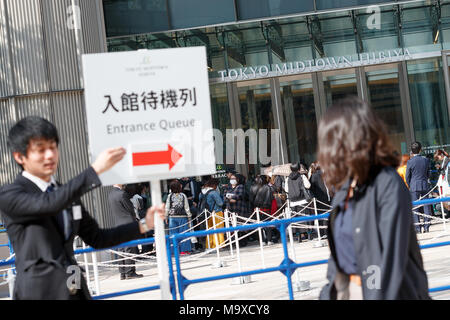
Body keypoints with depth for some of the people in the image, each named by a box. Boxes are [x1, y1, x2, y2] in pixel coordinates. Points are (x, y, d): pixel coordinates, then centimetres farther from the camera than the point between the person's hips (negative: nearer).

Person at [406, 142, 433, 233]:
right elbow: (428, 173, 12)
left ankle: (418, 227, 1)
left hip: (414, 187, -3)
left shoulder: (410, 162, -8)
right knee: (426, 206, 7)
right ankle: (426, 226, 7)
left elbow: (407, 176, -2)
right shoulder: (426, 160, 1)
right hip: (425, 186, 3)